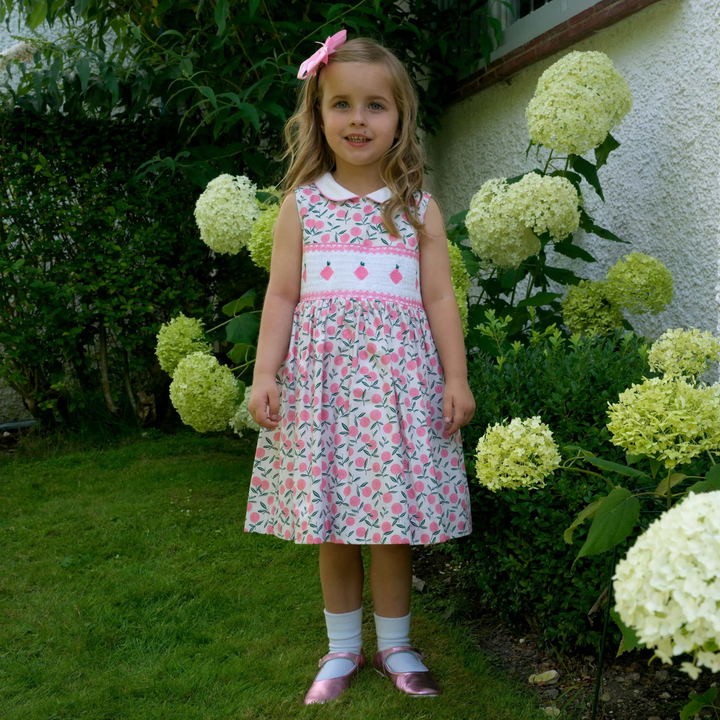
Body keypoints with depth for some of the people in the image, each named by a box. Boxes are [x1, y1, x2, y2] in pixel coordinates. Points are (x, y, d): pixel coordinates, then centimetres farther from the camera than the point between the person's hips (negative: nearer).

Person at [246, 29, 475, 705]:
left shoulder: (417, 208, 7)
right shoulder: (301, 205, 7)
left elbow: (440, 298, 6)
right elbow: (282, 295, 5)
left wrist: (456, 377, 0)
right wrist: (264, 374, -3)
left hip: (398, 373, 0)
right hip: (322, 373, 1)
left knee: (394, 519, 4)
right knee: (330, 522, 7)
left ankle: (394, 645, 24)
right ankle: (342, 648, 25)